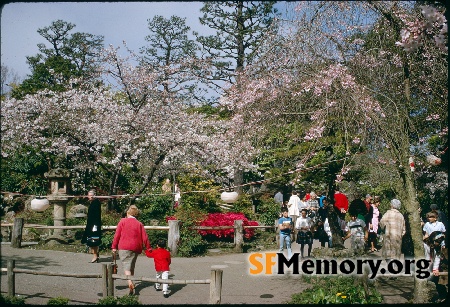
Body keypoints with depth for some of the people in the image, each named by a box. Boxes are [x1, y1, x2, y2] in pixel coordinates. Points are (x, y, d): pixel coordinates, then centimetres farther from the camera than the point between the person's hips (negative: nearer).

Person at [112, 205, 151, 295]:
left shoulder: (123, 221, 1)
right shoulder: (139, 224, 7)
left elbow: (117, 234, -3)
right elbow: (145, 237, 3)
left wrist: (114, 246, 3)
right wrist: (148, 248, 11)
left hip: (124, 247, -3)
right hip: (136, 248, 4)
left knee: (126, 266, -7)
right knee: (132, 266, 17)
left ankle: (130, 283, -27)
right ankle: (131, 283, 22)